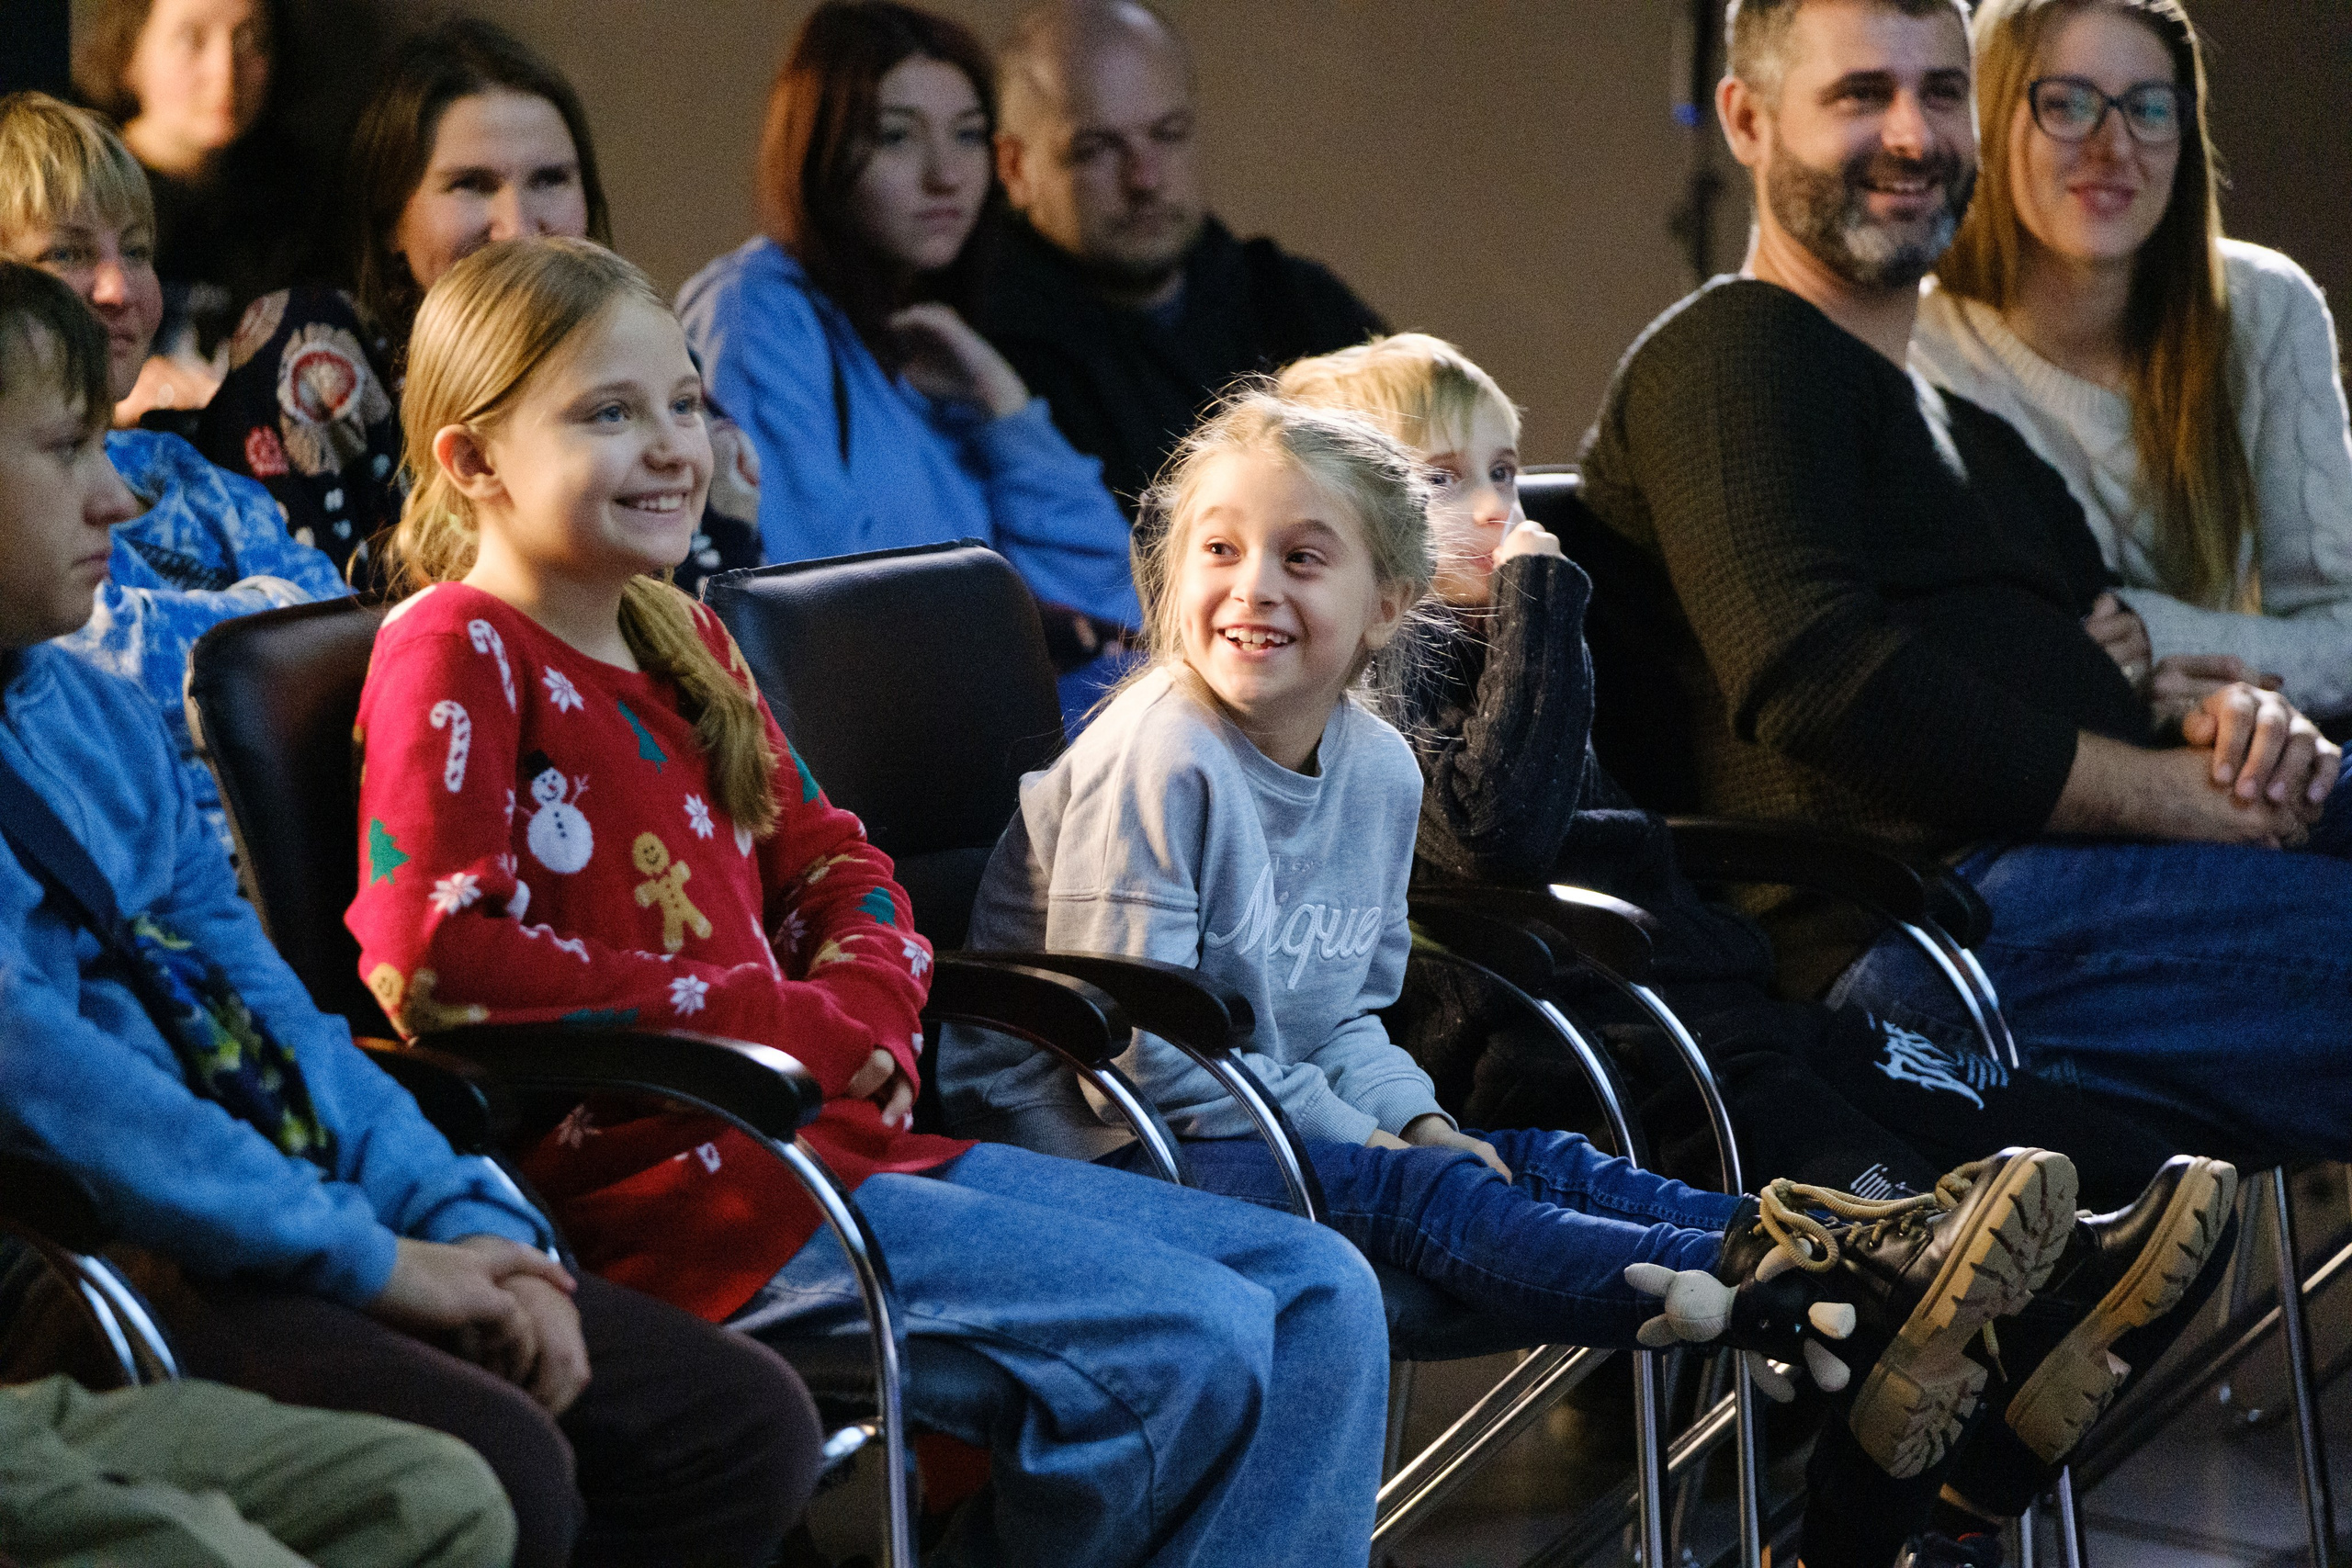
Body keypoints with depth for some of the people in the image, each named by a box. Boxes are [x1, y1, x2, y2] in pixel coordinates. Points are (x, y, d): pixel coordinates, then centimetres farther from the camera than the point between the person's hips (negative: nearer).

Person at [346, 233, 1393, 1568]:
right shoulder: (457, 655, -6)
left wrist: (864, 995, -1)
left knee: (1320, 1295, 1)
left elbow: (832, 864, 25)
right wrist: (786, 1026, -17)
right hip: (664, 1181, -9)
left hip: (831, 1138, 9)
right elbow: (434, 955, -19)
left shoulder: (684, 645, 21)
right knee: (1190, 1344, -22)